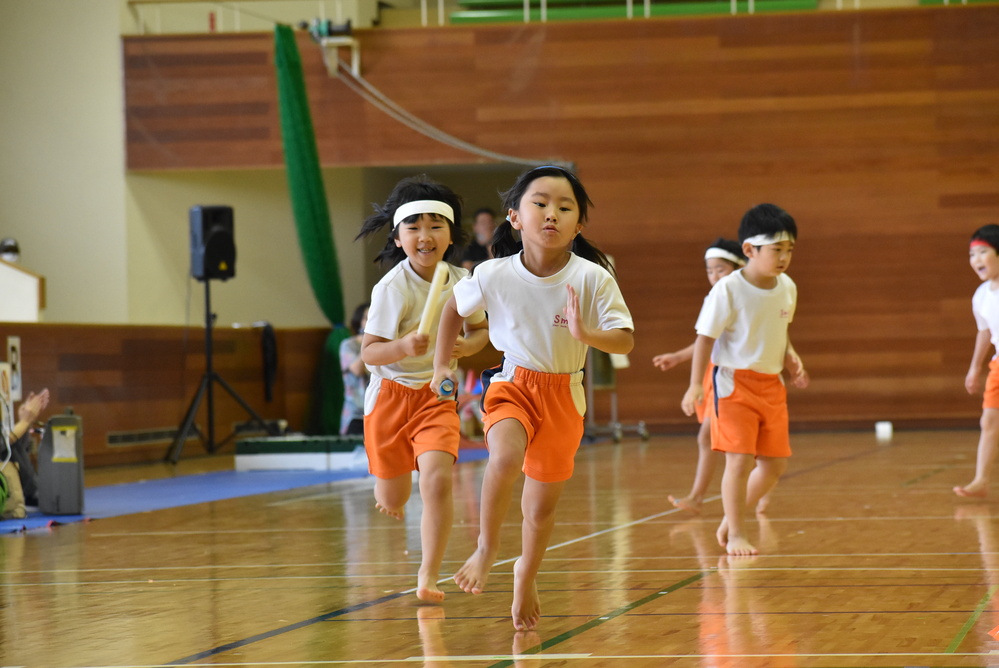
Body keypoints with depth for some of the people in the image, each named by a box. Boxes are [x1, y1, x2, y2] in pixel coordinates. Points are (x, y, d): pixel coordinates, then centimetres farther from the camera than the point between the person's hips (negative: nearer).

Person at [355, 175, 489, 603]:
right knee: (392, 500, 9)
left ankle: (428, 579, -12)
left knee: (437, 479, -22)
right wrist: (404, 347, -37)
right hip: (391, 394, -1)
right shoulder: (392, 288, -18)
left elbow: (481, 328, 11)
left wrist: (467, 346, -11)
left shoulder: (462, 282, -5)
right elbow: (368, 352, -18)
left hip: (437, 395, 1)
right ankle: (390, 490, 50)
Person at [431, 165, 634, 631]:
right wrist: (441, 364, 6)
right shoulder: (492, 276, -14)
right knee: (506, 457, -32)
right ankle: (487, 549, -10)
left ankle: (526, 575, 41)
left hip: (564, 392, 1)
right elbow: (454, 308, 6)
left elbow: (625, 341, -18)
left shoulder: (593, 278, -17)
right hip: (513, 384, -1)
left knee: (542, 504, 11)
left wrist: (586, 334, -36)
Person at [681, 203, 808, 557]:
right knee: (740, 461, -11)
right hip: (734, 383, -6)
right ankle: (736, 535, 4)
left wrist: (791, 359, 3)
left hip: (772, 385, 7)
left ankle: (730, 520, 26)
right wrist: (696, 385, -16)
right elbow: (706, 337, -11)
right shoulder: (728, 290, -15)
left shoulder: (787, 288, 3)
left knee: (774, 464, 7)